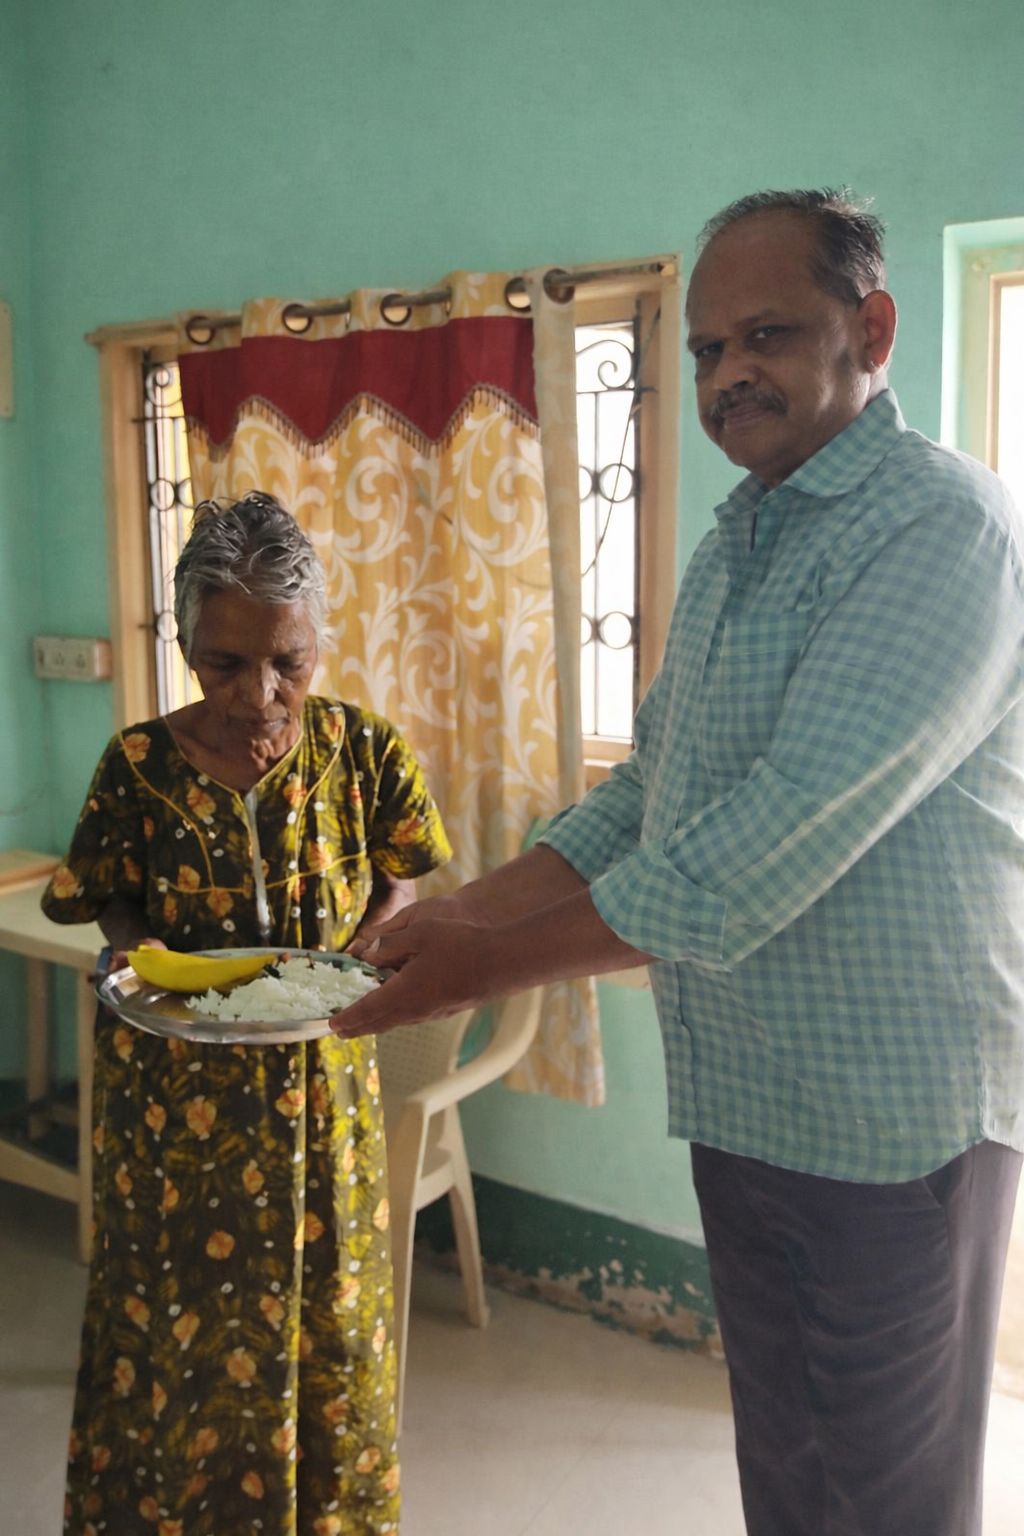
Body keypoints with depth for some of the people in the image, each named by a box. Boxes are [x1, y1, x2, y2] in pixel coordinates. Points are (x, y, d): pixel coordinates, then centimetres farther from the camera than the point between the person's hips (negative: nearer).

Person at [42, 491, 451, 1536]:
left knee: (323, 1315, 15)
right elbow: (113, 908, 1)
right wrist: (144, 956, -20)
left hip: (320, 1084, 1)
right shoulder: (138, 764, -11)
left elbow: (394, 891, 1)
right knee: (175, 1324, 12)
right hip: (173, 1093, -1)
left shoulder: (361, 750, -10)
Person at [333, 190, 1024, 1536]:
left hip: (894, 1117, -7)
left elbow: (789, 831, -26)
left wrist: (492, 962, -21)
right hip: (742, 1105, 8)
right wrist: (456, 914, -2)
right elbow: (646, 793, 11)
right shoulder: (734, 543, 12)